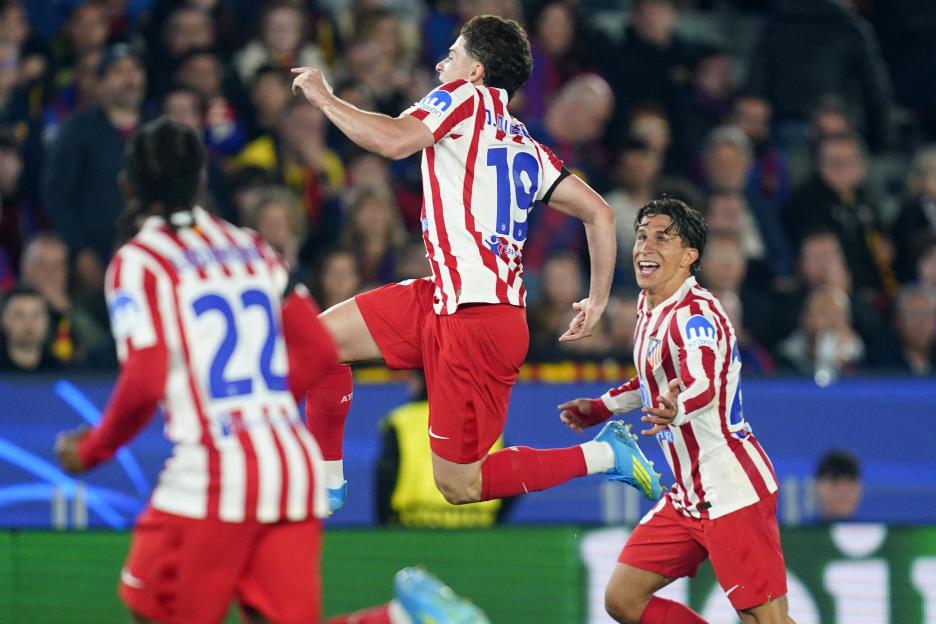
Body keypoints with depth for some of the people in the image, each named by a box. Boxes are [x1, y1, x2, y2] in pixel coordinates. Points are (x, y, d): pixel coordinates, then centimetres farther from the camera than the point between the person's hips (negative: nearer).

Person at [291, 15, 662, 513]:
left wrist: (324, 98, -6)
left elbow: (393, 141, -20)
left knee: (458, 486, -4)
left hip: (476, 318, -9)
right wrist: (597, 303, 19)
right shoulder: (525, 147, 18)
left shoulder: (466, 97, -4)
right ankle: (326, 483, 16)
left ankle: (603, 456, 0)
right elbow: (599, 214, 16)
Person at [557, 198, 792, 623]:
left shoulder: (696, 314, -17)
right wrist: (601, 408, 29)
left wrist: (676, 409, -59)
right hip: (688, 498, 9)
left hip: (733, 492, -9)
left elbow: (704, 384, -38)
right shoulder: (649, 306, 10)